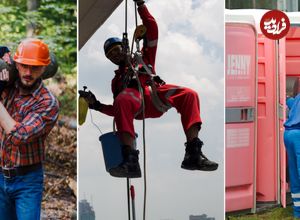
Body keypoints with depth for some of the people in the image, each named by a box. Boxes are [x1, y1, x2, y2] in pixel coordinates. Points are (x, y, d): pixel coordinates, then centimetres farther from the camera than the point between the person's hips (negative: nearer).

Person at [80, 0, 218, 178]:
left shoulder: (144, 58, 38)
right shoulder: (116, 80, 39)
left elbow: (152, 30, 27)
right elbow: (117, 111, 27)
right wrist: (96, 105, 13)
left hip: (154, 94, 1)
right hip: (132, 100, 0)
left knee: (189, 95, -29)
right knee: (122, 101, -40)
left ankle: (193, 154, -38)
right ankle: (130, 161, -53)